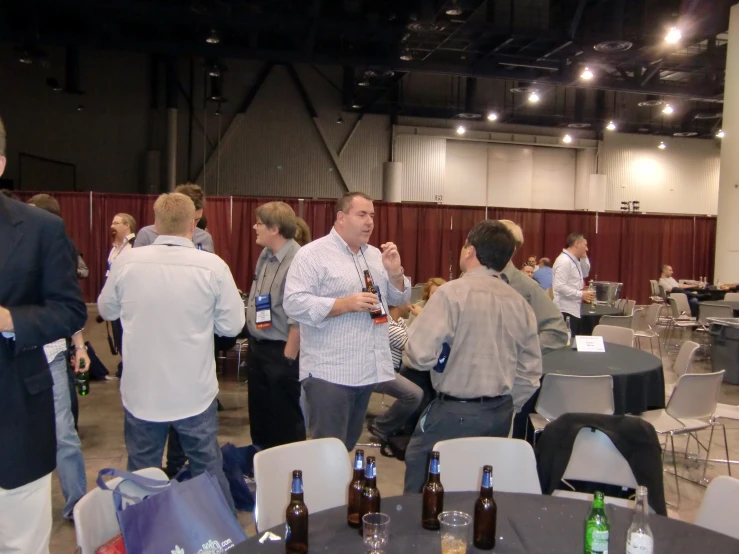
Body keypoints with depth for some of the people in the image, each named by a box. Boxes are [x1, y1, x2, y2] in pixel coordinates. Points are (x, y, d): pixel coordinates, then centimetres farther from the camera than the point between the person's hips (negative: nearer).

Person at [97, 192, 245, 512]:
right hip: (195, 394, -1)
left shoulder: (126, 262, -8)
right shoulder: (213, 266, -15)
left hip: (140, 393, 2)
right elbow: (232, 325, -6)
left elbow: (107, 310, 9)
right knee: (208, 471, 15)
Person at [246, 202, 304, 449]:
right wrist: (253, 343, 15)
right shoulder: (265, 255, 6)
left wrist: (288, 358, -18)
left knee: (285, 419, 9)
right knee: (258, 413, 22)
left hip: (279, 352, -9)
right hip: (257, 348, 9)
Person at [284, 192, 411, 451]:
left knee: (348, 445, 19)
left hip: (368, 370, 7)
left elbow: (400, 299, 15)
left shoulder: (375, 255, 13)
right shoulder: (312, 254, -9)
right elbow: (294, 303, -18)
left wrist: (395, 272, -4)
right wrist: (346, 304, -22)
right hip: (329, 373, -7)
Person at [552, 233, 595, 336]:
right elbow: (559, 287, -25)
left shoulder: (574, 261, 15)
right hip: (565, 311, -11)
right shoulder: (564, 261, -17)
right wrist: (581, 294, -20)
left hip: (574, 310, 11)